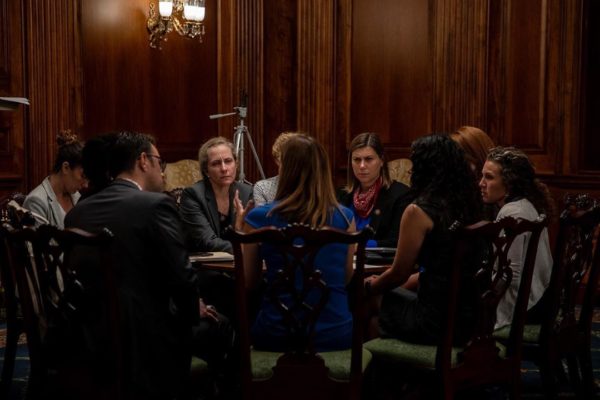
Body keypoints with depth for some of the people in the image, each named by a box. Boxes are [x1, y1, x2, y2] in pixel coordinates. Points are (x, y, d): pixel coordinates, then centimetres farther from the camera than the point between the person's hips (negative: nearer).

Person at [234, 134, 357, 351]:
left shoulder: (259, 218, -9)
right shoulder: (344, 217, -4)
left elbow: (248, 283, 4)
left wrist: (241, 228, 14)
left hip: (277, 335, -1)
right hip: (336, 334, 2)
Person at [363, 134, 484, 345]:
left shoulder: (419, 212, -15)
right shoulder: (469, 206, 6)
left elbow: (399, 274, -6)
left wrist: (370, 285, 16)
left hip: (436, 323, -7)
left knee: (377, 294, 18)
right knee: (384, 290, 24)